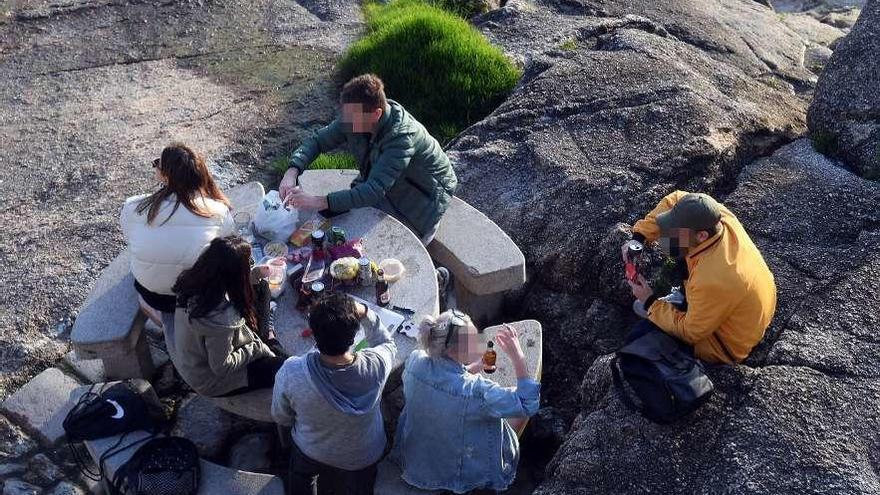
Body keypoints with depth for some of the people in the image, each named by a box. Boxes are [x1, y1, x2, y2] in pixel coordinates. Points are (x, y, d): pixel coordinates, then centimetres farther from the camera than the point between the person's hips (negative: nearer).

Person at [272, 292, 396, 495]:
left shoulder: (291, 372, -37)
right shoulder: (375, 366, -37)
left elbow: (281, 417, -14)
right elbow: (387, 343, -10)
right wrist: (364, 313, -22)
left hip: (310, 451, 0)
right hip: (362, 458, 1)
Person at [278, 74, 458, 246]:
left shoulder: (402, 136, -40)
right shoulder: (354, 119, -18)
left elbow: (374, 191, -45)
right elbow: (317, 140, -8)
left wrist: (317, 202, -49)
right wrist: (292, 171, -29)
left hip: (425, 193, -6)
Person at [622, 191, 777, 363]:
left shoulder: (712, 281, -42)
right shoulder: (719, 216, -24)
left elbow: (689, 333, -25)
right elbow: (675, 199, -5)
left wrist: (651, 303, -15)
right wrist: (639, 236, -14)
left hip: (726, 342, -7)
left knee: (638, 339, -11)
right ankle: (687, 297, 23)